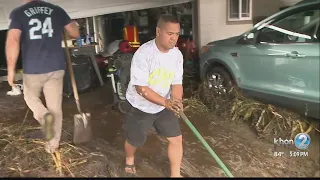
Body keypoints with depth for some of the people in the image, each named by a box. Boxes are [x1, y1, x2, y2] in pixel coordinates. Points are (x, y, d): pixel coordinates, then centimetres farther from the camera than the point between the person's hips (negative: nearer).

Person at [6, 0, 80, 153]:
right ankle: (53, 144, 20)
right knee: (55, 107, 11)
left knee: (30, 96, 26)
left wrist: (11, 69, -7)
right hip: (56, 67, 2)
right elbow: (75, 33, 7)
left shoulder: (18, 13, -3)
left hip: (33, 69, -2)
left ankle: (43, 115, -2)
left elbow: (13, 41, -14)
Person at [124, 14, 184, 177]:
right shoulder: (143, 53, -27)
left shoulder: (177, 54, -9)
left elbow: (177, 83, -6)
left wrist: (176, 101, -27)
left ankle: (175, 175, 24)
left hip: (164, 107, 4)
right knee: (134, 141, 16)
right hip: (140, 107, -4)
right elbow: (141, 88, -28)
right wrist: (167, 102, -37)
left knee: (176, 139, 2)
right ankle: (129, 159, 52)